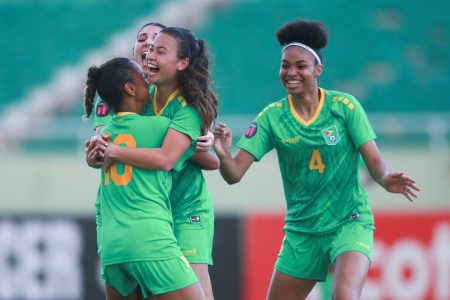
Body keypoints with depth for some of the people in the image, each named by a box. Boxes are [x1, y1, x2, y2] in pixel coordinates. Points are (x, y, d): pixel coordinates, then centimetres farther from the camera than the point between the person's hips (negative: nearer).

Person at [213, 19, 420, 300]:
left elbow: (374, 161, -8)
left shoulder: (344, 106, -7)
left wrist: (386, 179, -31)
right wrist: (223, 153, -29)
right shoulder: (272, 117, -1)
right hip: (301, 231, 4)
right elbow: (234, 174, -6)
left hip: (349, 222, -4)